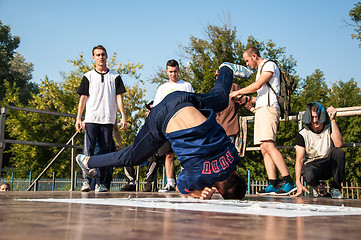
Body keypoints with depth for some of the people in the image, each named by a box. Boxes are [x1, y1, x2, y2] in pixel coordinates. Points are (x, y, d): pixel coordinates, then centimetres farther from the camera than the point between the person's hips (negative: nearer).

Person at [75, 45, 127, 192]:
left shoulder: (115, 77, 13)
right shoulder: (88, 76, 11)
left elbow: (119, 97, 10)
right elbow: (83, 98, 8)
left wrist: (123, 117, 0)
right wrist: (78, 118, 0)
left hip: (108, 120, 1)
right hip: (91, 119, -1)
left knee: (105, 151, 0)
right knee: (89, 149, -8)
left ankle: (100, 182, 5)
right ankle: (86, 179, -1)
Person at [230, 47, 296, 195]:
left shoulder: (269, 65, 4)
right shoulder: (260, 70, 32)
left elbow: (257, 85, -10)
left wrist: (238, 92, 0)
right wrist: (248, 98, 21)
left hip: (268, 108, -10)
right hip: (261, 110, 10)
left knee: (268, 145, -23)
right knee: (264, 149, -2)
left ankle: (289, 182, -27)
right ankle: (273, 185, -8)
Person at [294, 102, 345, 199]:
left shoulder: (330, 128, -3)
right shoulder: (302, 134, -6)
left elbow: (338, 144, -24)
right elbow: (299, 159, -11)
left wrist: (333, 120, -26)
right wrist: (298, 182, -23)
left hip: (328, 164, 2)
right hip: (311, 165, -2)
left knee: (339, 152, -30)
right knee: (309, 175, -38)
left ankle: (335, 188, -12)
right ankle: (316, 185, 2)